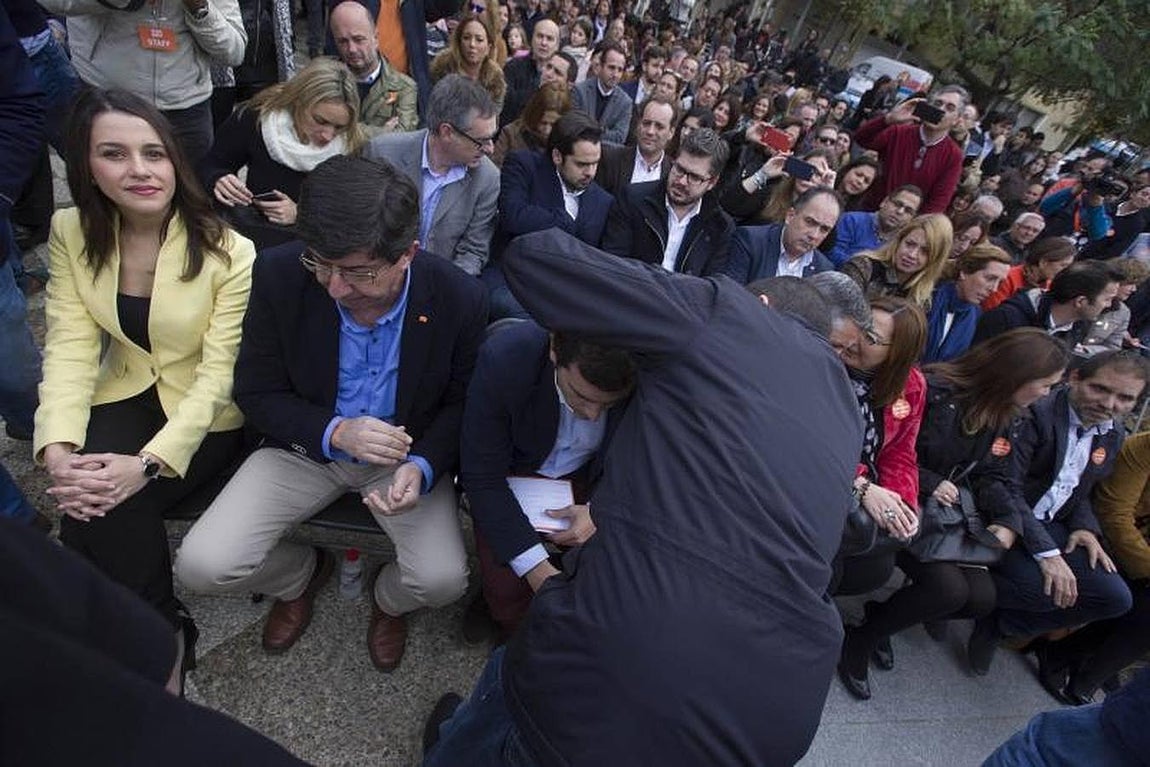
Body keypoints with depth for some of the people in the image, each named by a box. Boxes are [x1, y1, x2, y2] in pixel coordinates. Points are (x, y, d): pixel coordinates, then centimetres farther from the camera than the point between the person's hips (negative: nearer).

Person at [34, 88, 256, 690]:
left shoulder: (227, 250, -18)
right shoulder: (72, 232, -4)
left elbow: (219, 374, -20)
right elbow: (70, 348, -8)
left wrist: (149, 463, -30)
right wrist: (57, 450, -23)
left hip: (208, 415, -3)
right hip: (130, 395, 4)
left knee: (110, 507, -21)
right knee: (84, 499, -21)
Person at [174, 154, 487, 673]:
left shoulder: (460, 300, -22)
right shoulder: (279, 275, -19)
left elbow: (461, 402, -6)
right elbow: (256, 391, -8)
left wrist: (422, 467, -25)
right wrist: (334, 432, -26)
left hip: (405, 454, -1)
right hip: (307, 447, 2)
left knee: (442, 580, -20)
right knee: (202, 566, -12)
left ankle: (388, 600, 21)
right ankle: (301, 573, 24)